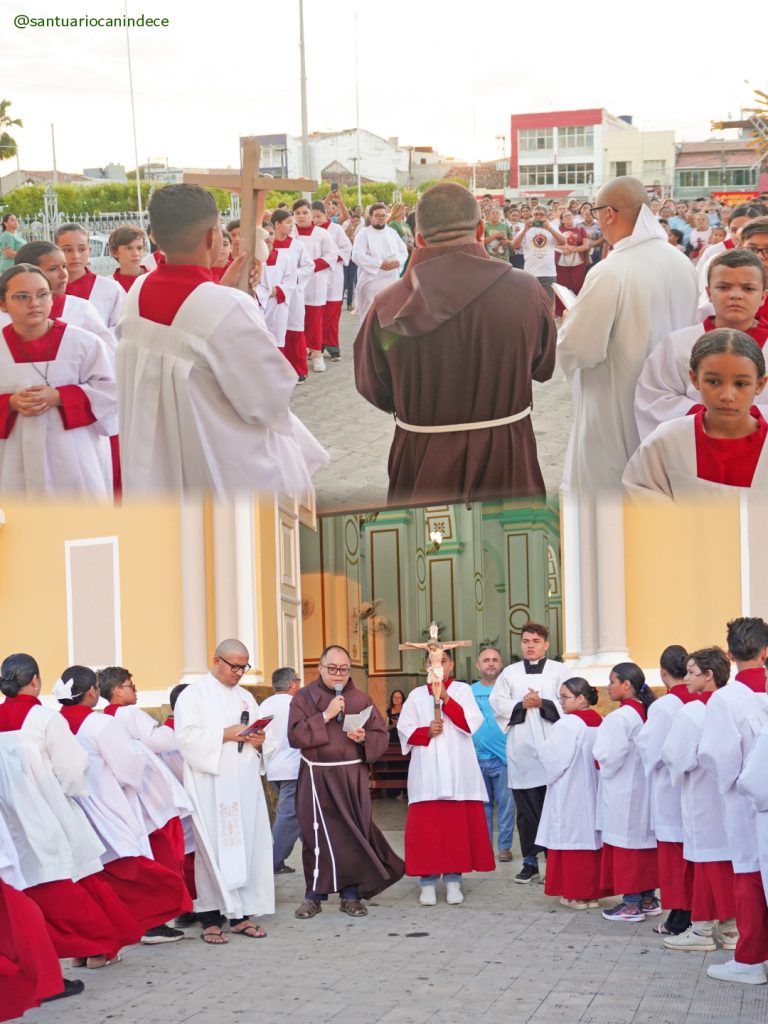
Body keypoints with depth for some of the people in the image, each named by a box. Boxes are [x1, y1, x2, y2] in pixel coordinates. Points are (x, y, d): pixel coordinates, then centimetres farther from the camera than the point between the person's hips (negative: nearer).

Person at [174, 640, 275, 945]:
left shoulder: (246, 697, 18)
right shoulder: (194, 695, 0)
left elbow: (263, 740, 20)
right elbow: (187, 736, -12)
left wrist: (259, 741, -3)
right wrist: (226, 734, -16)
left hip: (245, 784, 6)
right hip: (211, 785, -6)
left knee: (247, 845, 2)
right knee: (214, 848, -7)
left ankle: (242, 912, 8)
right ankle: (211, 917, -4)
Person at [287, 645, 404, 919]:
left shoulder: (361, 699, 8)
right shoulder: (304, 697, 3)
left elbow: (382, 736, 8)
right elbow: (295, 736, -9)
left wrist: (364, 738, -13)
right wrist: (326, 716, -16)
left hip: (353, 777, 1)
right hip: (317, 778, -1)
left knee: (354, 833, -2)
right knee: (317, 835, 0)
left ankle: (351, 894, 8)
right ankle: (314, 896, 10)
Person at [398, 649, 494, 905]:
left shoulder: (462, 690, 7)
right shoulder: (416, 695, 11)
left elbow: (473, 722, -7)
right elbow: (404, 727, 6)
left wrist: (445, 698, -14)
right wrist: (426, 732, -12)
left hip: (457, 769, -1)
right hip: (426, 771, 1)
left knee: (457, 824, -1)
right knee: (425, 825, -4)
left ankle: (453, 880, 5)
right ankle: (427, 882, -1)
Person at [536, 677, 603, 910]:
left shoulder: (568, 724, -16)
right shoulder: (599, 723, 6)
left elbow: (553, 757, -17)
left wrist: (543, 749, 3)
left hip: (570, 794, -7)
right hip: (593, 792, 7)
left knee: (571, 838, -1)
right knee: (590, 836, 10)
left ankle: (575, 895, 3)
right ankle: (592, 893, 15)